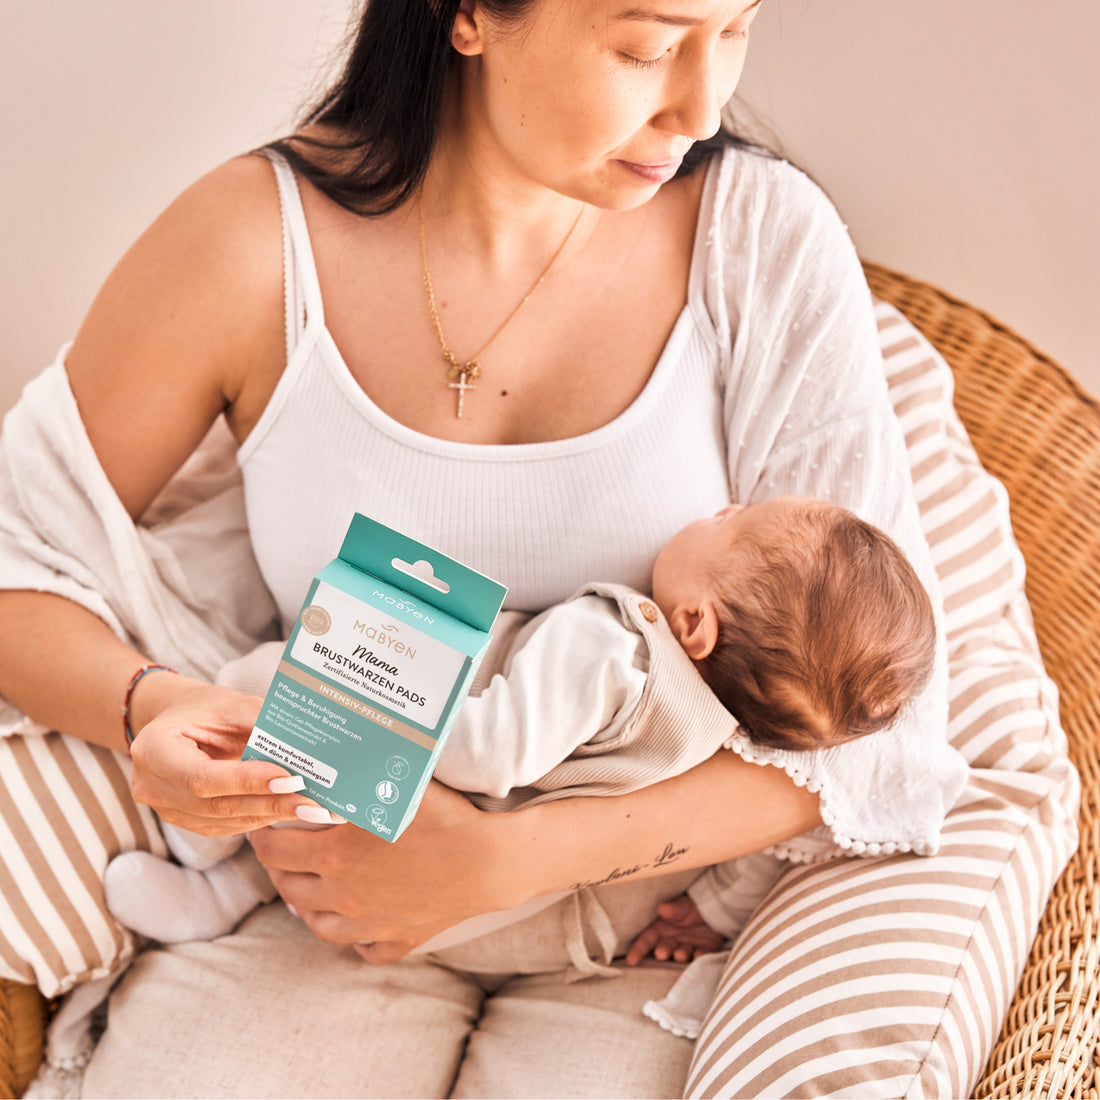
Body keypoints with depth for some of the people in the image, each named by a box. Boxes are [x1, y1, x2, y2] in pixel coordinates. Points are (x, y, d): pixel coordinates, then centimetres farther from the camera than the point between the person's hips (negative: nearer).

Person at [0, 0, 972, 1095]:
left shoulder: (767, 237, -11)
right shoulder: (251, 244, -10)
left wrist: (495, 861, -21)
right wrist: (150, 705, -23)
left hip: (653, 908, -1)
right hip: (328, 907, 1)